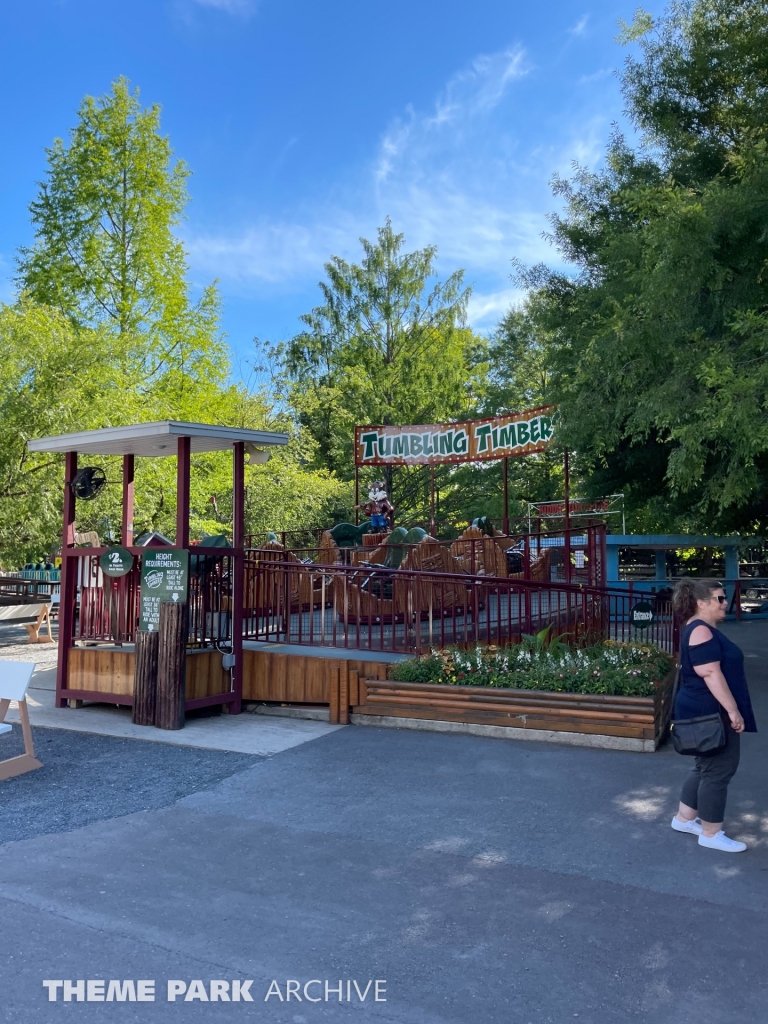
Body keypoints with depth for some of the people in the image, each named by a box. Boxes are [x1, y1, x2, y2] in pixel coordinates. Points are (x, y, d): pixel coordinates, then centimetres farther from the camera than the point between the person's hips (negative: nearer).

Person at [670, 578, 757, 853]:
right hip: (710, 714, -11)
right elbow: (711, 674, -26)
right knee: (718, 770, -1)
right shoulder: (701, 631, -20)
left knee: (706, 768, 18)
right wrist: (733, 710, -23)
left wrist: (730, 710, 26)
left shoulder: (702, 629, 15)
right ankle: (711, 834, 9)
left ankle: (684, 818, 28)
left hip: (707, 712, 11)